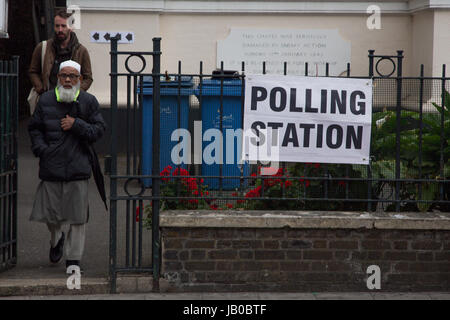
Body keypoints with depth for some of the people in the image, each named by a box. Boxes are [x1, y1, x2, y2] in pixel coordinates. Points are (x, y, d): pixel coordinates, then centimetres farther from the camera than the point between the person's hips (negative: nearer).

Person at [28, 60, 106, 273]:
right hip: (51, 166, 1)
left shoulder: (88, 101, 4)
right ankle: (56, 239, 41)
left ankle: (74, 258, 8)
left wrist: (76, 125, -11)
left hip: (78, 167, -1)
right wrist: (40, 148, -1)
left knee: (78, 216, -2)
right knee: (50, 212, 9)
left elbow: (99, 130, 2)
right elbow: (34, 128, 13)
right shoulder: (46, 100, 6)